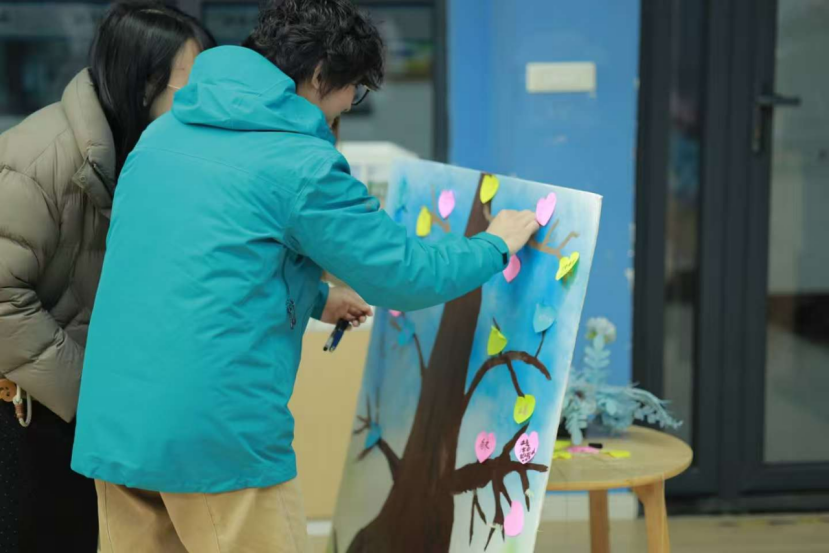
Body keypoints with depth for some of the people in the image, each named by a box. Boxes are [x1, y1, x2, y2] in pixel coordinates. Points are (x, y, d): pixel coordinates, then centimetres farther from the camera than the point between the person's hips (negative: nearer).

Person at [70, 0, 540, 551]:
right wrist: (495, 246, 13)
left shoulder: (165, 132, 14)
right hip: (217, 435, -7)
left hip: (112, 425, 8)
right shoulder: (301, 163, -10)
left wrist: (316, 299, 34)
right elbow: (407, 275, -4)